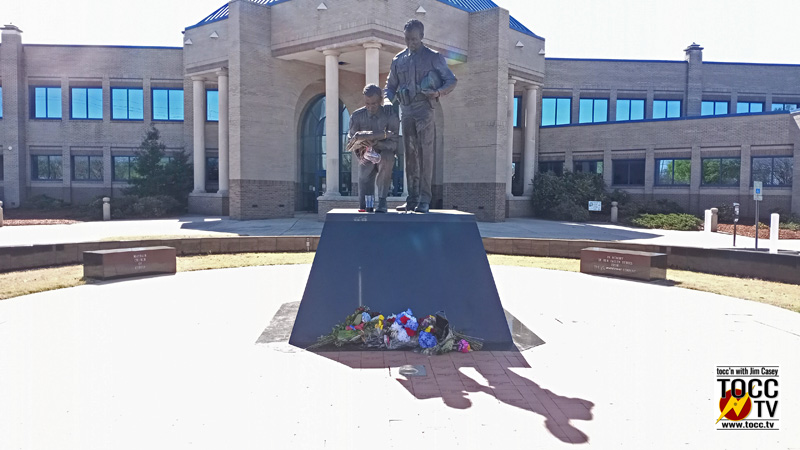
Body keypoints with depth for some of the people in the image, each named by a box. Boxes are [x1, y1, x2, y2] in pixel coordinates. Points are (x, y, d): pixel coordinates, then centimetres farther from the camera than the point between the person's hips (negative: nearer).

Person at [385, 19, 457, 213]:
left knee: (425, 155, -10)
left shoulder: (433, 57, 3)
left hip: (424, 110, -5)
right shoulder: (398, 60, 15)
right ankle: (412, 200, 11)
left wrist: (438, 92, -16)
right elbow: (390, 86, 22)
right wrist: (388, 102, 2)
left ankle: (424, 200, -9)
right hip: (406, 110, 5)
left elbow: (451, 80, 4)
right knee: (410, 156, 6)